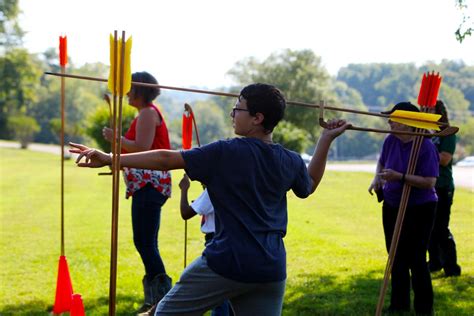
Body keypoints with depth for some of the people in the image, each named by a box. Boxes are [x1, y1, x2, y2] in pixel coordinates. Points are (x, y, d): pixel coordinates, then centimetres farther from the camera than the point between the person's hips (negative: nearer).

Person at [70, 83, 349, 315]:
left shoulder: (226, 153, -10)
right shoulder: (291, 161, 7)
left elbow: (166, 159, -13)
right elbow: (309, 185, 30)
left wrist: (110, 159, -11)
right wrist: (327, 140, 36)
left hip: (227, 263, -6)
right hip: (272, 271, 6)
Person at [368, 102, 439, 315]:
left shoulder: (425, 147, -20)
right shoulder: (390, 141, -2)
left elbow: (429, 182, -25)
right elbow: (382, 161, 19)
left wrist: (399, 177, -31)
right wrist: (377, 178, -1)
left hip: (419, 209, -7)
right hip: (392, 207, 7)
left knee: (416, 260, -7)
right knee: (397, 258, 14)